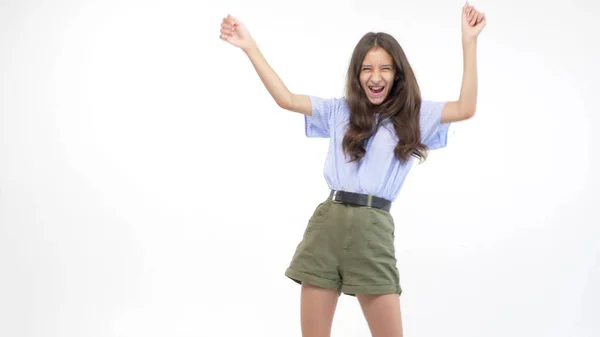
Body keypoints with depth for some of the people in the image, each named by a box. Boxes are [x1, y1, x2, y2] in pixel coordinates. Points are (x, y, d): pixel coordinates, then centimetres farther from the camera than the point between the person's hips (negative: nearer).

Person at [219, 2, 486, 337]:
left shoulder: (413, 115, 9)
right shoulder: (339, 110, 14)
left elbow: (465, 109, -3)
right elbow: (286, 99, 11)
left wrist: (470, 41, -5)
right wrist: (250, 46, 9)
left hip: (373, 229, -2)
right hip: (327, 224, 2)